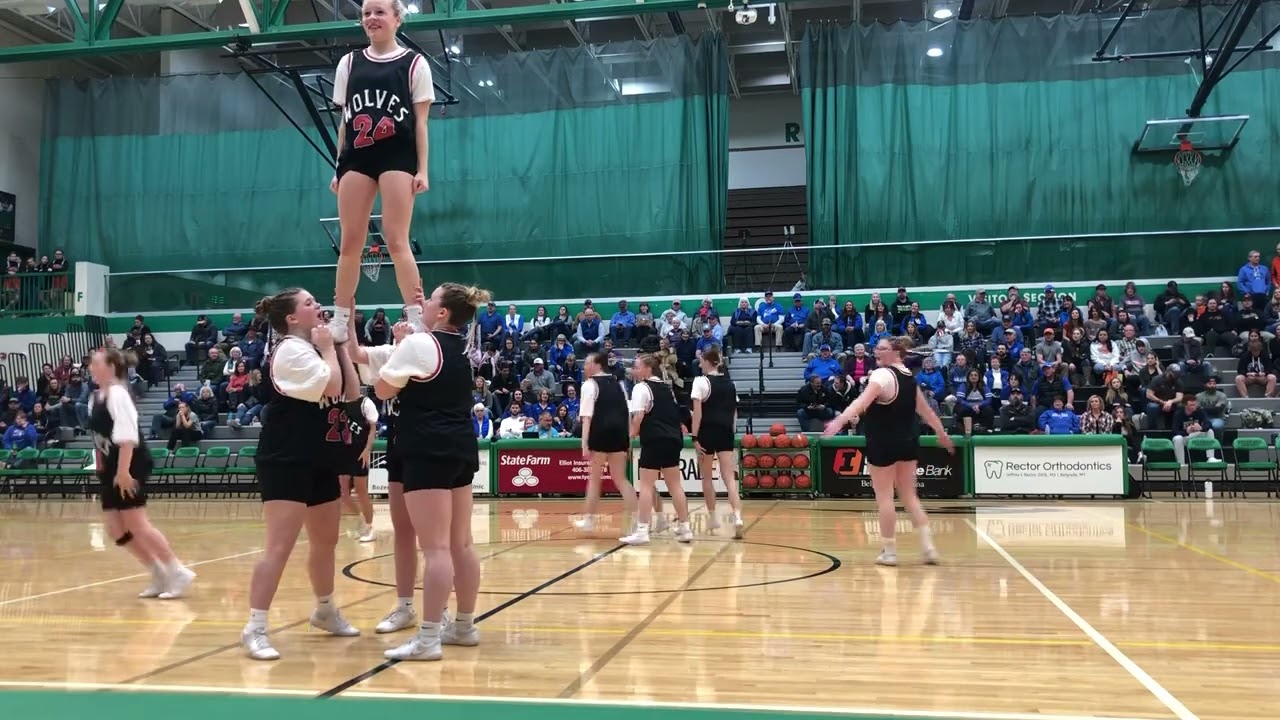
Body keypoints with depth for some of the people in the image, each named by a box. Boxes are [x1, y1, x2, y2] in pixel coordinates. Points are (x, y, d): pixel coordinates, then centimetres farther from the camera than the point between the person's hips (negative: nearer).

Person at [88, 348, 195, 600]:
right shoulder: (95, 398, 13)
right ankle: (159, 574, 17)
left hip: (130, 466, -9)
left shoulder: (118, 394, -15)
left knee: (136, 524, -9)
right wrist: (101, 468, 19)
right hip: (111, 469, 9)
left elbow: (127, 437, -23)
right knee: (115, 528, 7)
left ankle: (178, 573, 0)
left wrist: (123, 471, -27)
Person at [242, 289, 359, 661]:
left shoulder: (311, 348, 15)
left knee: (326, 541, 18)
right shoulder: (290, 349, -14)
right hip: (286, 462, -10)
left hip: (319, 460, 10)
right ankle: (255, 628, -7)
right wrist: (328, 347, -9)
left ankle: (326, 611, 35)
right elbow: (332, 385, -23)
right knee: (280, 547, -12)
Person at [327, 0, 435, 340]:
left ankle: (416, 320, -10)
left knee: (396, 239, -11)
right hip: (357, 157, 4)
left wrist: (422, 170, -5)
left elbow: (421, 123, 2)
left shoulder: (414, 63, 5)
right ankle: (340, 322, 9)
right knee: (350, 243, 3)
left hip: (397, 156, -4)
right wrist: (338, 167, 11)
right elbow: (345, 121, 16)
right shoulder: (349, 63, 15)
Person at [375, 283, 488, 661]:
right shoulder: (462, 346, 12)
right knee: (461, 544, 13)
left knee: (435, 548, -10)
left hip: (430, 452, -9)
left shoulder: (418, 344, -11)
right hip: (460, 449, 9)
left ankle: (428, 638, -9)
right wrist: (417, 314, 28)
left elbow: (383, 390, -3)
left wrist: (396, 347, 6)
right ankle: (465, 625, 22)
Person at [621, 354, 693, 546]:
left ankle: (642, 530, -6)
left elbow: (638, 416, -13)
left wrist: (634, 431, 0)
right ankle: (684, 528, 16)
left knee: (646, 485, -4)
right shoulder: (666, 388, 19)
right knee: (675, 484, 13)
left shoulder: (641, 387, -5)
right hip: (673, 439, 7)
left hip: (654, 441, -7)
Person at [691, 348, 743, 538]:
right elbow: (734, 412, 15)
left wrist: (695, 437, -12)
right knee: (729, 478, -3)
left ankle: (713, 518, 21)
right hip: (725, 433, 4)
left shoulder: (701, 381, -6)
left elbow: (697, 412, -12)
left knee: (706, 477, 13)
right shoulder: (729, 383, 12)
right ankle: (738, 517, -21)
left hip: (707, 432, -4)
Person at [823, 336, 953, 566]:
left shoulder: (883, 375, -14)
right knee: (909, 495, 15)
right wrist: (941, 433, 34)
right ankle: (929, 547, 10)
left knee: (884, 497, 2)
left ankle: (889, 551, 6)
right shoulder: (909, 376, 11)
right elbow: (925, 409, 22)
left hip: (883, 443, -8)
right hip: (908, 442, 8)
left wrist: (840, 420, -44)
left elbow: (862, 402, -31)